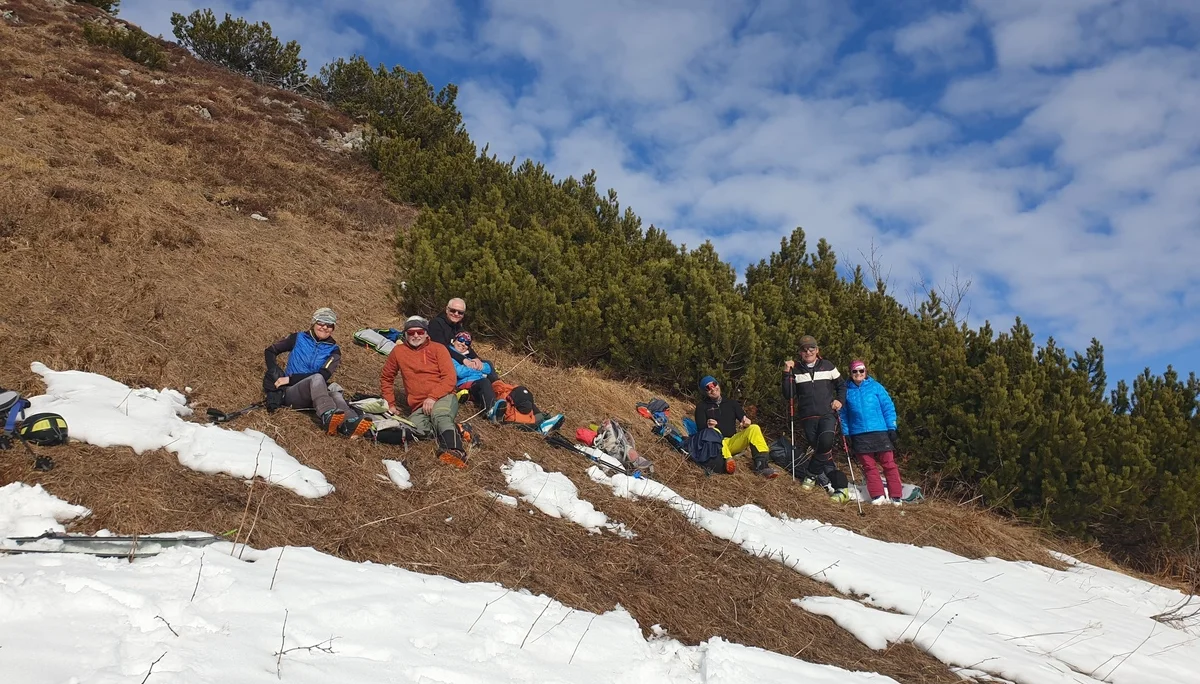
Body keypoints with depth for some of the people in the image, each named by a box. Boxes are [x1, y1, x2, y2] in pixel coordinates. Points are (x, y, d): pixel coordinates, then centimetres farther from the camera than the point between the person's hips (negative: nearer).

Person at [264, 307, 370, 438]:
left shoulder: (333, 350, 10)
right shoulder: (298, 338, 11)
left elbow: (324, 375, -6)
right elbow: (270, 351, 17)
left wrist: (290, 378, -12)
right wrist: (276, 373, -1)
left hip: (315, 395, 2)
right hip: (291, 392, -1)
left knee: (334, 388, -34)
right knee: (317, 378, -34)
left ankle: (351, 424, -66)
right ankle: (328, 416, -66)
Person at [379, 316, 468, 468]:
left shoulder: (438, 349, 8)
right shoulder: (398, 351, 15)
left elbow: (450, 378, -3)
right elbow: (386, 378, 27)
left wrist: (433, 397, -16)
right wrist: (390, 404, 16)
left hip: (443, 398, -2)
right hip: (417, 407, 2)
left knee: (439, 414, -39)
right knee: (417, 429, -34)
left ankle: (455, 451, -59)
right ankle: (454, 430, -23)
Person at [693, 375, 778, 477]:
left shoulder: (731, 403, 20)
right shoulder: (702, 406, 11)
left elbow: (744, 418, 12)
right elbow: (700, 427, -2)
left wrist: (746, 422, -14)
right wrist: (707, 426, -27)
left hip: (733, 442, 3)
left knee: (754, 428, -18)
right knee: (714, 432, -35)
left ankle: (762, 464, -34)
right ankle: (728, 460, -59)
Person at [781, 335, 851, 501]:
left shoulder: (828, 366, 8)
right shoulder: (796, 371, 8)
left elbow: (842, 385, 20)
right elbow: (788, 396, 1)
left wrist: (840, 400, 2)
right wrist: (787, 374, -7)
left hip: (828, 414, -1)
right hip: (808, 418, 1)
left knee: (825, 442, -27)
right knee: (823, 452, -2)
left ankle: (813, 474, -4)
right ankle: (840, 488, 4)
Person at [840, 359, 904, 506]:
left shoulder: (875, 387, 3)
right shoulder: (847, 391, 7)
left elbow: (888, 407, 3)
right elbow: (843, 414, 11)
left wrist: (892, 428, -3)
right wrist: (846, 434, 5)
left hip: (880, 432, -1)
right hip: (859, 435, 2)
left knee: (889, 464, -1)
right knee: (869, 466, 1)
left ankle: (896, 496, 2)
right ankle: (878, 496, 3)